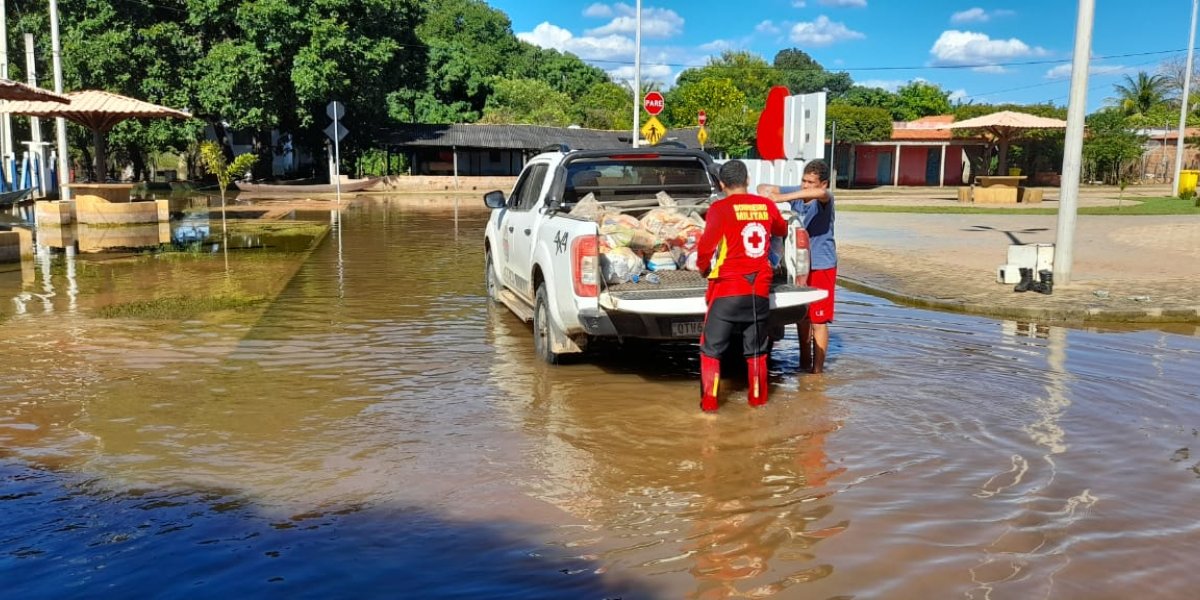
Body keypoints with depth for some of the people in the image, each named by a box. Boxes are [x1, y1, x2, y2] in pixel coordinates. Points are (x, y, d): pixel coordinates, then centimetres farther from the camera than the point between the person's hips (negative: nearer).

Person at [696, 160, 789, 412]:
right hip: (760, 289, 4)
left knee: (712, 348, 6)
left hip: (728, 288, -4)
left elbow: (705, 247, -11)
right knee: (756, 348, 17)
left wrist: (704, 268, 9)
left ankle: (709, 402, 6)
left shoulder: (720, 209, -9)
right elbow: (782, 230, 24)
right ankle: (758, 398, 24)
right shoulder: (766, 205, 5)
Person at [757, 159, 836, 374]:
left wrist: (783, 197, -44)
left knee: (818, 320, -2)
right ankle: (804, 362, 31)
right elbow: (764, 187, 3)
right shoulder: (797, 192, 0)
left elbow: (820, 193, -41)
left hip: (821, 265, -6)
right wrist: (765, 194, -23)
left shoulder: (825, 200, -16)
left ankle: (817, 370, 6)